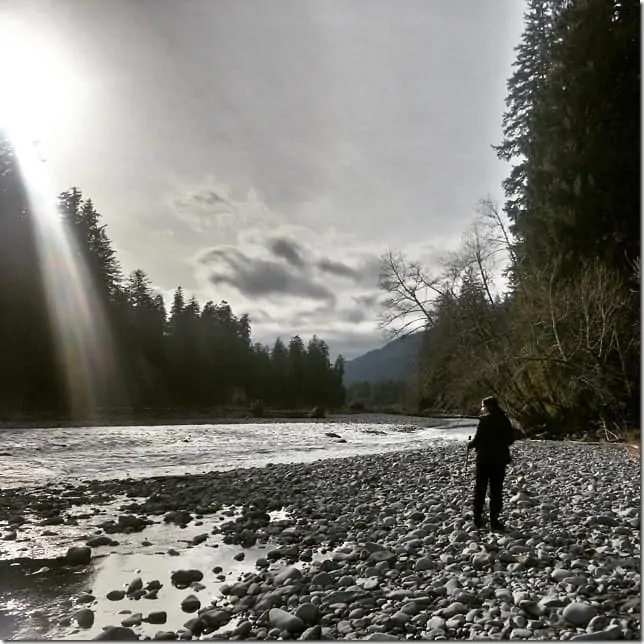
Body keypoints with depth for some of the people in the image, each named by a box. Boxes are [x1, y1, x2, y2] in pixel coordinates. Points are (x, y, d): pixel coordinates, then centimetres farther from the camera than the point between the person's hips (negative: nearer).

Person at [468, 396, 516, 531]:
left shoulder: (485, 420, -15)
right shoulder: (505, 420, 1)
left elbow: (478, 439, -17)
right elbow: (511, 439, 7)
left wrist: (470, 444, 2)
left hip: (484, 459, -3)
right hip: (500, 459, 3)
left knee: (480, 489, 11)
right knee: (496, 490, 8)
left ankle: (477, 518, 16)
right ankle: (494, 521, 8)